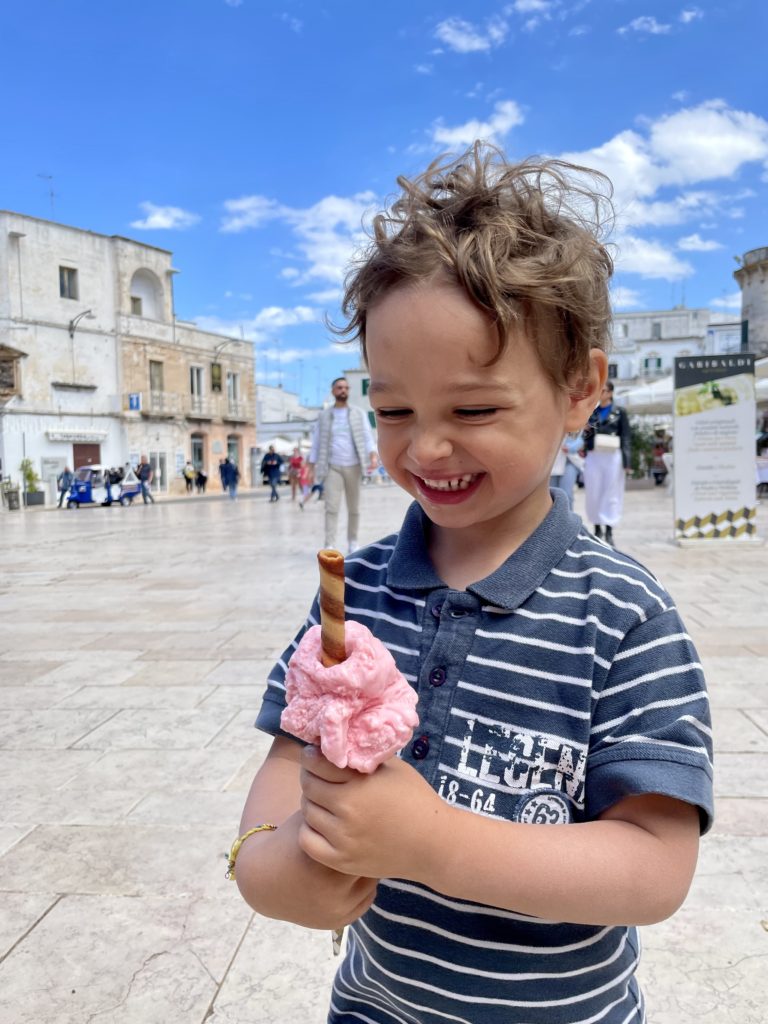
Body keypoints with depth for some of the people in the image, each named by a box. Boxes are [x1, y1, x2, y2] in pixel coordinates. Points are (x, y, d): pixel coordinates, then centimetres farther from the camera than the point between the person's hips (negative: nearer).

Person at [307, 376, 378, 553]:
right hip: (332, 467, -1)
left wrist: (373, 456, -21)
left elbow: (367, 437, -3)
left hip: (353, 466, 1)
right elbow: (316, 442, 8)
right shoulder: (324, 416, 7)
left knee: (354, 508, 7)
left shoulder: (359, 414, 7)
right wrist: (311, 467, 2)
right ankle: (330, 546, -11)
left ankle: (352, 542, 20)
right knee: (331, 507, -10)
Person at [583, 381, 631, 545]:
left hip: (613, 456, -3)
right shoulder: (592, 412, 13)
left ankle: (609, 531, 1)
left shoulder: (619, 412, 5)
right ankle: (597, 528, 13)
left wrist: (626, 462, -7)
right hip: (593, 456, 3)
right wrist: (586, 431, -4)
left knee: (611, 493, -2)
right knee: (593, 493, 2)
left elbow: (625, 438, 1)